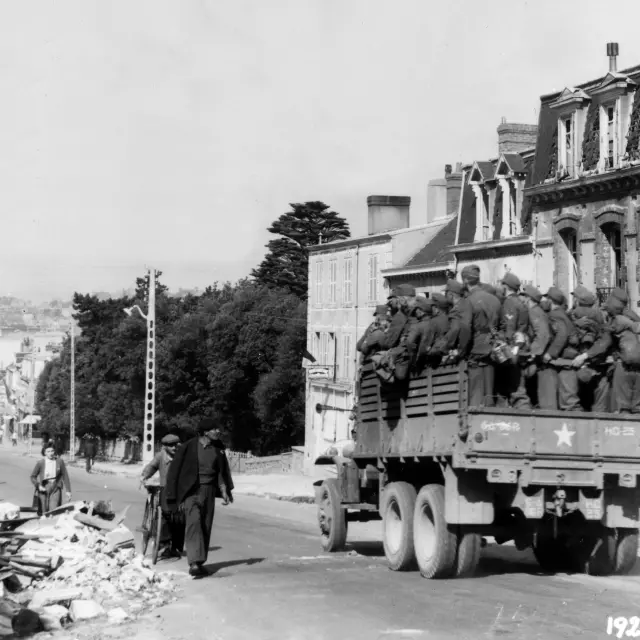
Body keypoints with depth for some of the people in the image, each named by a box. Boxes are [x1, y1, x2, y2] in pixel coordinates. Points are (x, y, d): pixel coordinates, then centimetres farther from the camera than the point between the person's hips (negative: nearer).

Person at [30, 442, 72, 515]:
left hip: (55, 490, 0)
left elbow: (65, 476, 7)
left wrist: (68, 491, 6)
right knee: (43, 513, 4)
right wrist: (38, 486, -10)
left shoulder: (60, 462, 0)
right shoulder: (40, 463, -2)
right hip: (43, 489, 0)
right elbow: (33, 477, 7)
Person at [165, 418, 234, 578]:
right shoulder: (189, 448, -8)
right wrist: (177, 498, -5)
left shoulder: (217, 451, 7)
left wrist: (224, 492, 1)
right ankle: (194, 563, -29)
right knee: (194, 523, -20)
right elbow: (175, 471, -4)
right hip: (191, 491, -6)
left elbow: (221, 472, 15)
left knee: (206, 527, 6)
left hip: (208, 492, 6)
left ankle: (200, 563, 15)